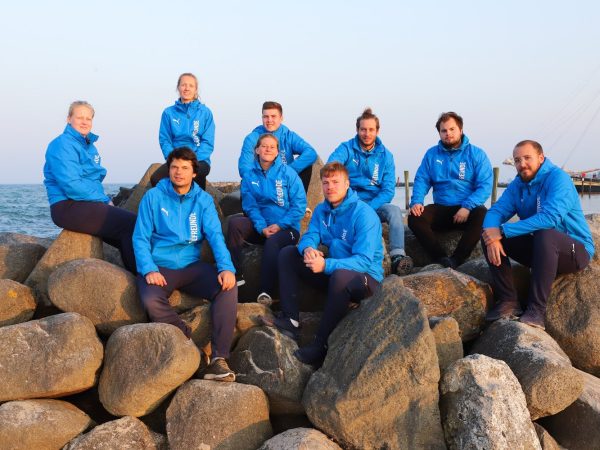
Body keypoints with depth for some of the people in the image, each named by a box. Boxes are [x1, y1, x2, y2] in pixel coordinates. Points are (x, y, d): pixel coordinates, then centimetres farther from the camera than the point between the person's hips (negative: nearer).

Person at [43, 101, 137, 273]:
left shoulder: (89, 146, 17)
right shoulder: (63, 144, -10)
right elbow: (71, 185, -19)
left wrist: (106, 201, 2)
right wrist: (104, 200, -14)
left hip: (88, 205, 9)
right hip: (68, 207, -9)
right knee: (131, 223, -19)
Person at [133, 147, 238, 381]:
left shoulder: (203, 200, 6)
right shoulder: (153, 197, 1)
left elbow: (215, 235, -6)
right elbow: (140, 237, -2)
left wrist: (226, 267, -23)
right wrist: (149, 270, -19)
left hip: (192, 265, 2)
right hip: (160, 266, -2)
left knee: (228, 287, -25)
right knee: (151, 300, -34)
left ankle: (219, 358, -26)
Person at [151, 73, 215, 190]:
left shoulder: (205, 112, 3)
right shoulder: (169, 113, 8)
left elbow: (208, 142, -2)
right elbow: (165, 140, 6)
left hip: (199, 160, -1)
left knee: (198, 172, -37)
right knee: (155, 178, -27)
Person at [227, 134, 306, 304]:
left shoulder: (288, 173, -1)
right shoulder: (249, 177, 8)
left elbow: (299, 205, -6)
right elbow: (250, 206, 1)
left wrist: (279, 226, -14)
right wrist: (262, 227, -16)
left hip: (286, 228, -3)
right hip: (259, 228, 3)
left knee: (272, 242, -36)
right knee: (234, 222, -24)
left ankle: (266, 292, -31)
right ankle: (235, 275, -24)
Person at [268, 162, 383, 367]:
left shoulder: (364, 214, -20)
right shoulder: (322, 210, 4)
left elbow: (364, 261, -28)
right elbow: (309, 236, -1)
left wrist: (326, 265, -41)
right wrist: (308, 249, -28)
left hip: (367, 278, -7)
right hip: (332, 273, 8)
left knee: (340, 276, -41)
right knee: (288, 253, 1)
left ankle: (321, 346, -29)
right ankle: (291, 321, -11)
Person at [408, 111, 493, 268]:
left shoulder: (477, 154, 2)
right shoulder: (432, 154, 12)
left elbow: (485, 185, -8)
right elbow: (421, 180, 7)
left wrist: (467, 207, -23)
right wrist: (416, 202, -14)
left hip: (468, 211, -3)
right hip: (441, 209, 3)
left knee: (482, 215, -36)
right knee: (414, 218, -24)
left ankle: (455, 261, -31)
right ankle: (443, 260, -28)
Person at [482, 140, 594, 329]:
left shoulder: (558, 178, -18)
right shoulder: (517, 184, 3)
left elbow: (550, 217, -33)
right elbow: (496, 211, -5)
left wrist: (502, 231, -33)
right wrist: (491, 238, -29)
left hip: (576, 250, -7)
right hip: (539, 248, 7)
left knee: (545, 234, -38)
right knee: (488, 233, -7)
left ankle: (537, 310, -33)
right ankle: (508, 301, -11)